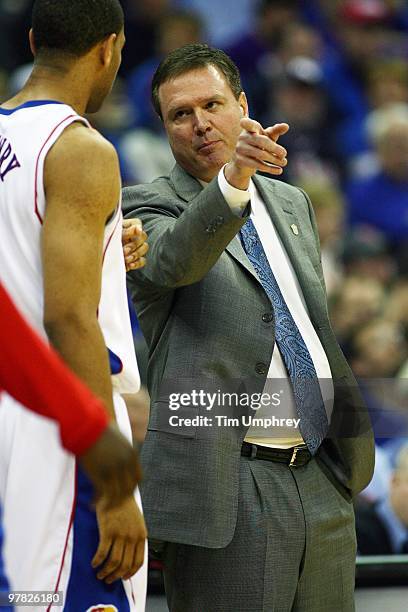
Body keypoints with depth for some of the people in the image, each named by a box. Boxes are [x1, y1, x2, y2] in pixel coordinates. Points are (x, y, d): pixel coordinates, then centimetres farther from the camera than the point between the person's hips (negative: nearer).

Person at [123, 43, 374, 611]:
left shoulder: (292, 204, 19)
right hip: (226, 494, -6)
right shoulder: (148, 205, -1)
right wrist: (233, 177, -41)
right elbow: (176, 259, -25)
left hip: (324, 485, 6)